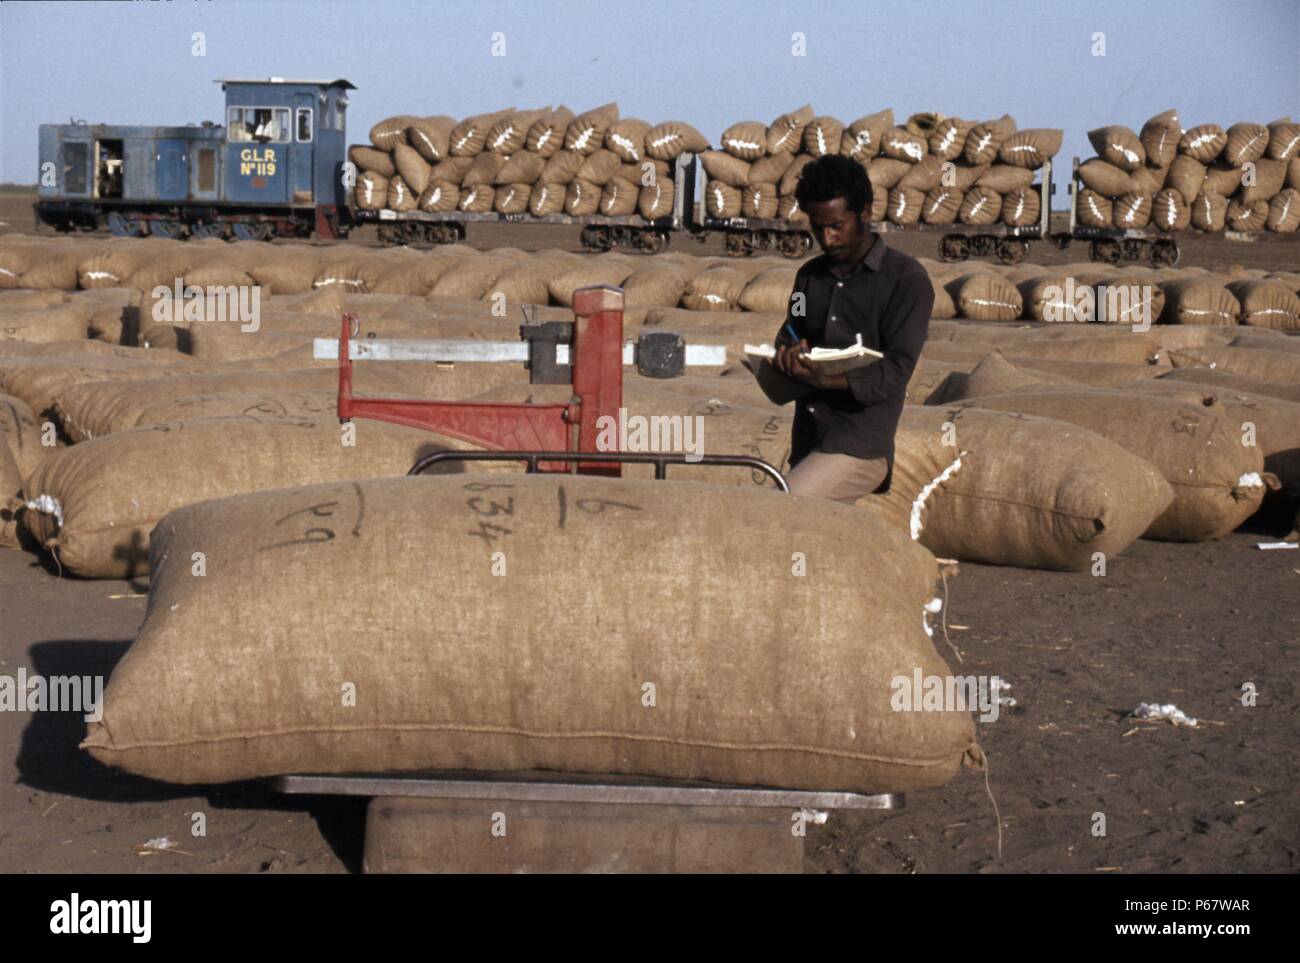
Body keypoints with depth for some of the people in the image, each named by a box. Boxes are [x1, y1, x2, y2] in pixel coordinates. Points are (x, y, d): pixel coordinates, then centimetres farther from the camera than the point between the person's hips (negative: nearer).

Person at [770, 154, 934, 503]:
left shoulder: (906, 279, -4)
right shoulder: (810, 275, 15)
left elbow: (894, 373, -13)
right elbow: (785, 341, 16)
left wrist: (823, 378, -28)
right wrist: (788, 356, -10)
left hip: (859, 446, -7)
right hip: (806, 441, 7)